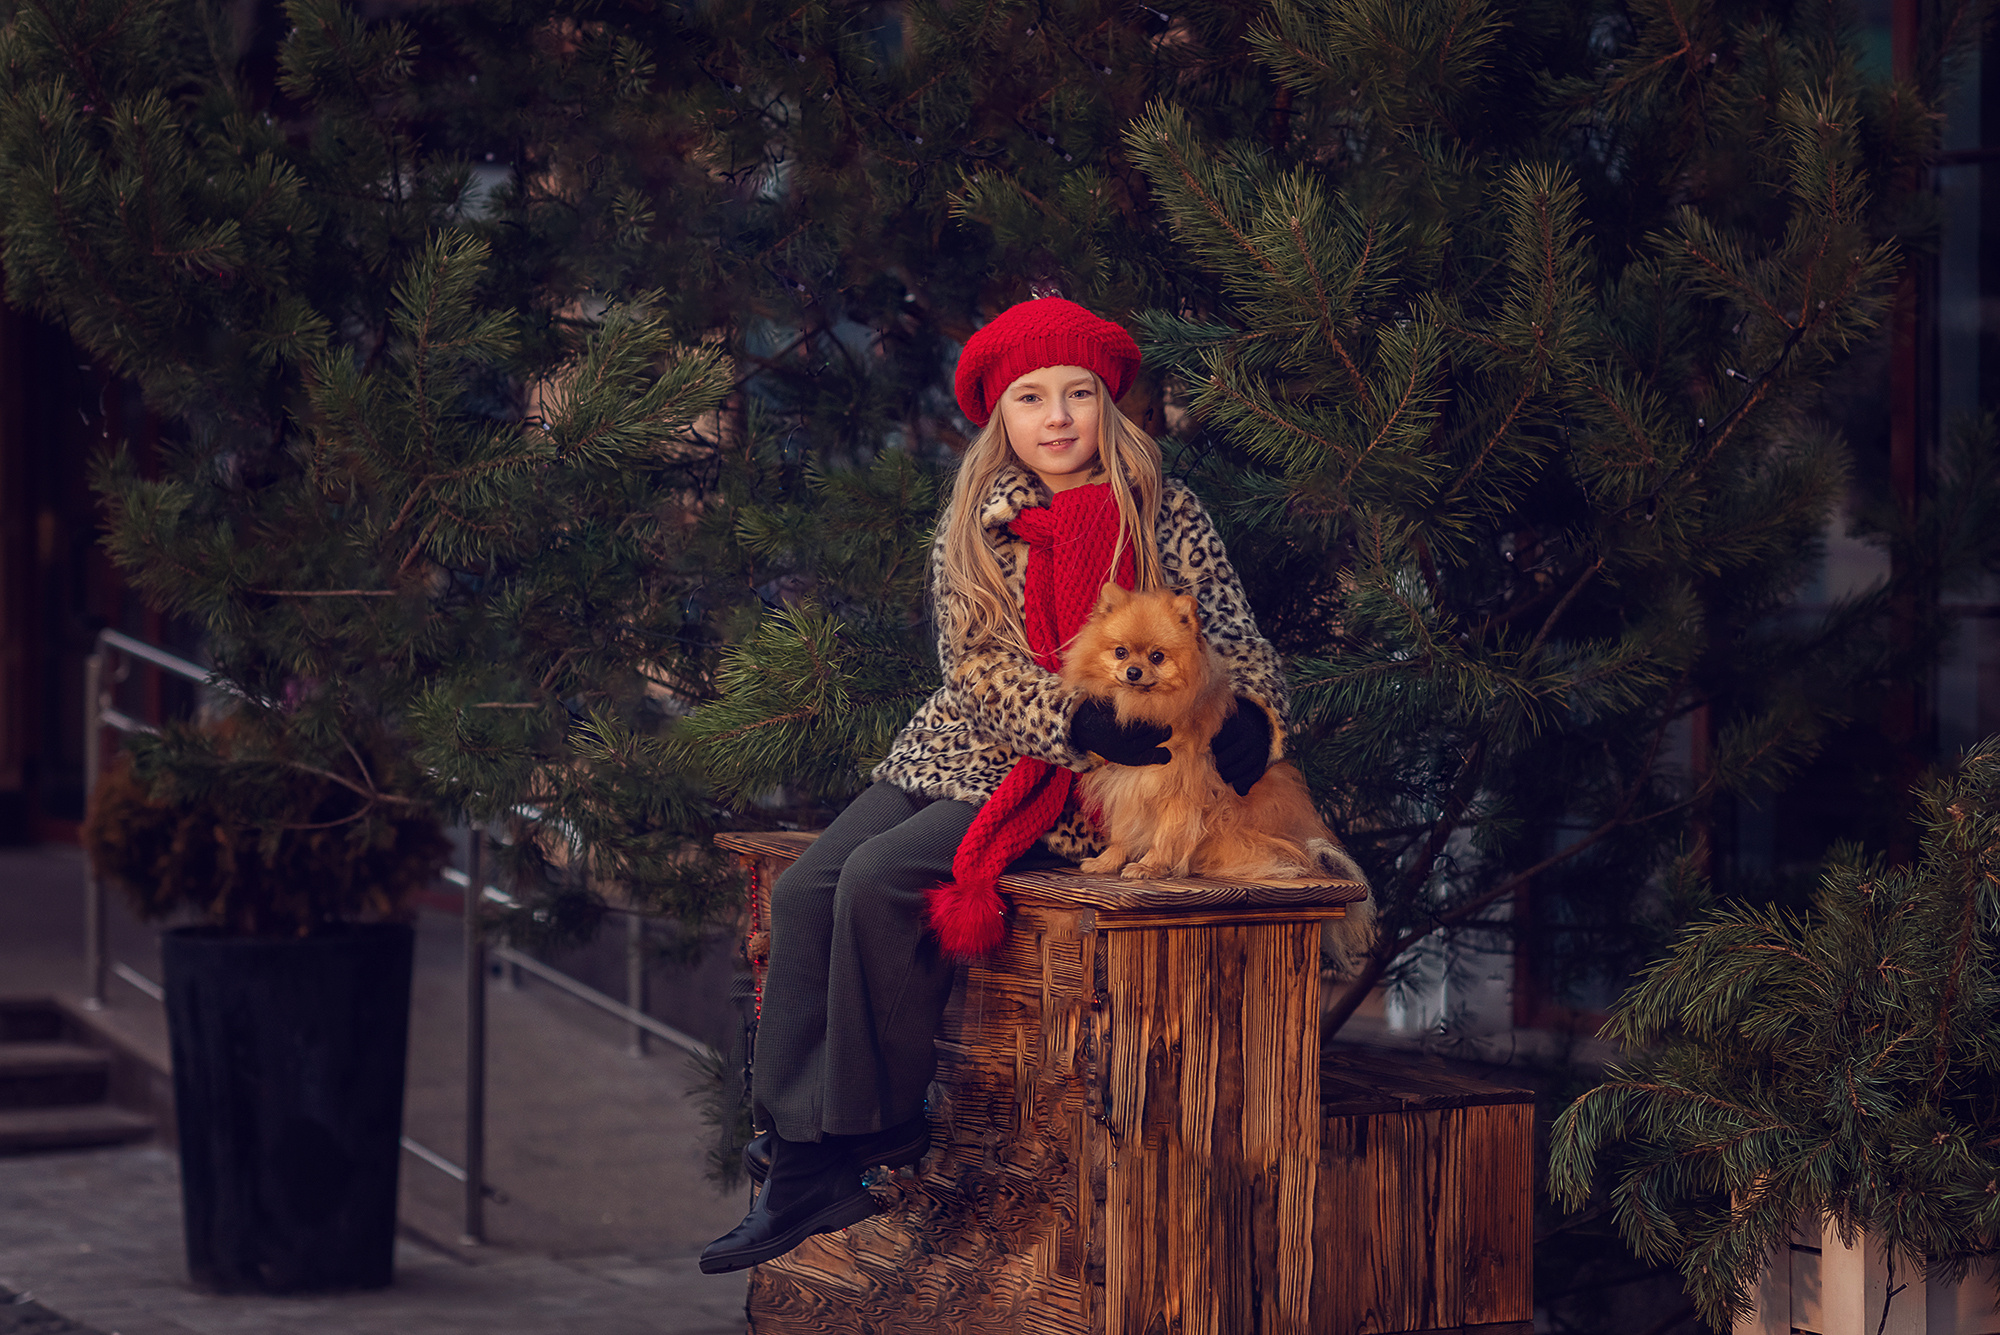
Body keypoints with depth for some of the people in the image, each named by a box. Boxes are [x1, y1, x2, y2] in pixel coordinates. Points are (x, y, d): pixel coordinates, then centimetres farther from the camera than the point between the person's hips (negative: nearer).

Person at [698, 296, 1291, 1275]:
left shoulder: (1164, 517, 0)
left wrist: (1248, 727, -25)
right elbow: (980, 667, -3)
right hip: (964, 752, 5)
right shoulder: (973, 523, 8)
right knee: (803, 893, -16)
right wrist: (1092, 725, -19)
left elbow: (1238, 650, -1)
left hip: (1076, 788, -5)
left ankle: (883, 1139, -13)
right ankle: (801, 1172, -19)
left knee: (880, 881, -26)